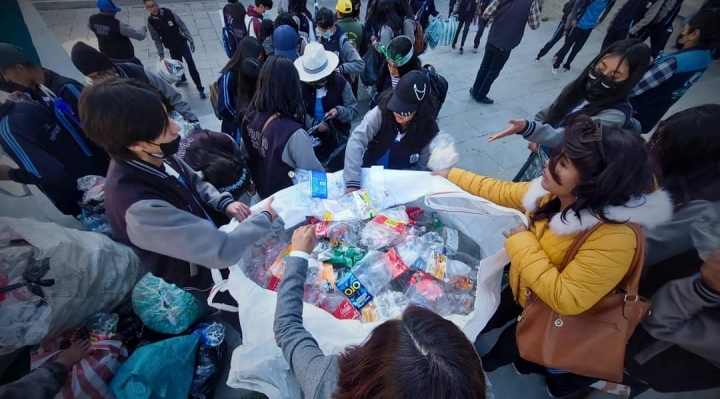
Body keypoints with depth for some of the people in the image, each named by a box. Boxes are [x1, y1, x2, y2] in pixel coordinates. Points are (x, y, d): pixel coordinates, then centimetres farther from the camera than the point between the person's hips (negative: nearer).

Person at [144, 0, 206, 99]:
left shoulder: (168, 13, -12)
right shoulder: (151, 22, -9)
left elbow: (183, 26, -6)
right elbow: (157, 40, -2)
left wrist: (191, 41, -8)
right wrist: (161, 54, -6)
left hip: (182, 43, -2)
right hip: (172, 48, 2)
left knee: (191, 66, -8)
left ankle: (200, 89, -3)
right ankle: (182, 79, 48)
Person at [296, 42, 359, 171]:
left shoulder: (340, 82, -11)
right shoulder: (301, 84, -6)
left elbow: (354, 110, -9)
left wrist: (339, 111, -29)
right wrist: (314, 124, -24)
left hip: (337, 138, -1)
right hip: (311, 138, 1)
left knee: (337, 171, 9)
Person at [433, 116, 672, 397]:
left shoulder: (615, 238, -39)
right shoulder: (555, 192, -20)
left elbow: (565, 300, -38)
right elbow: (502, 192, -6)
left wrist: (522, 243, -33)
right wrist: (452, 175, -4)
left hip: (557, 315, -5)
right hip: (524, 288, 5)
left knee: (507, 347, 20)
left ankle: (482, 367, 54)